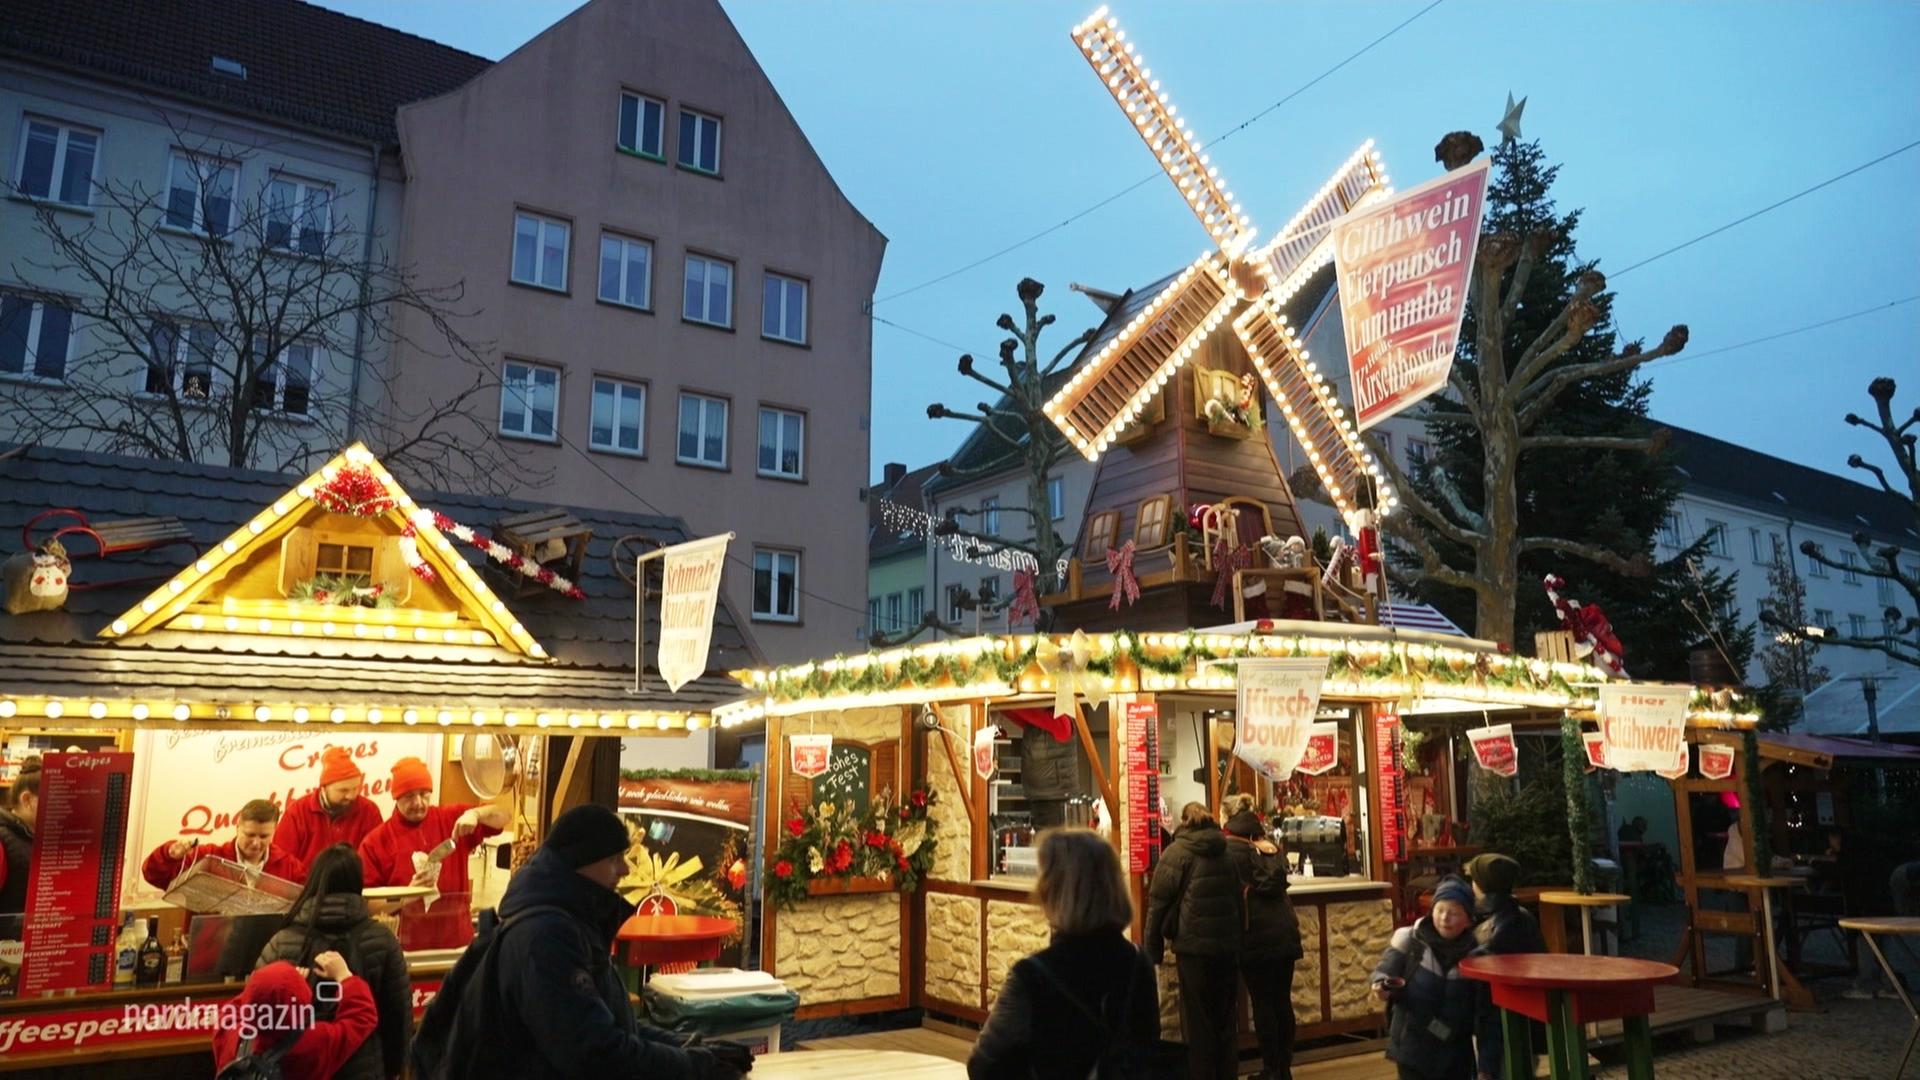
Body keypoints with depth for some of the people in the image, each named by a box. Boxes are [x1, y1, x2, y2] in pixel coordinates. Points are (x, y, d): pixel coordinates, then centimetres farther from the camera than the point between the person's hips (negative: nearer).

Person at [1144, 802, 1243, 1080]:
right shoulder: (1227, 853, 10)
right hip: (1228, 945, 5)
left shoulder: (1177, 853, -6)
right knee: (1226, 1018, 14)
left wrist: (1152, 950, -1)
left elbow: (1159, 902, -7)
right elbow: (1239, 902, 17)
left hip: (1194, 945, -5)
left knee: (1197, 1020, 2)